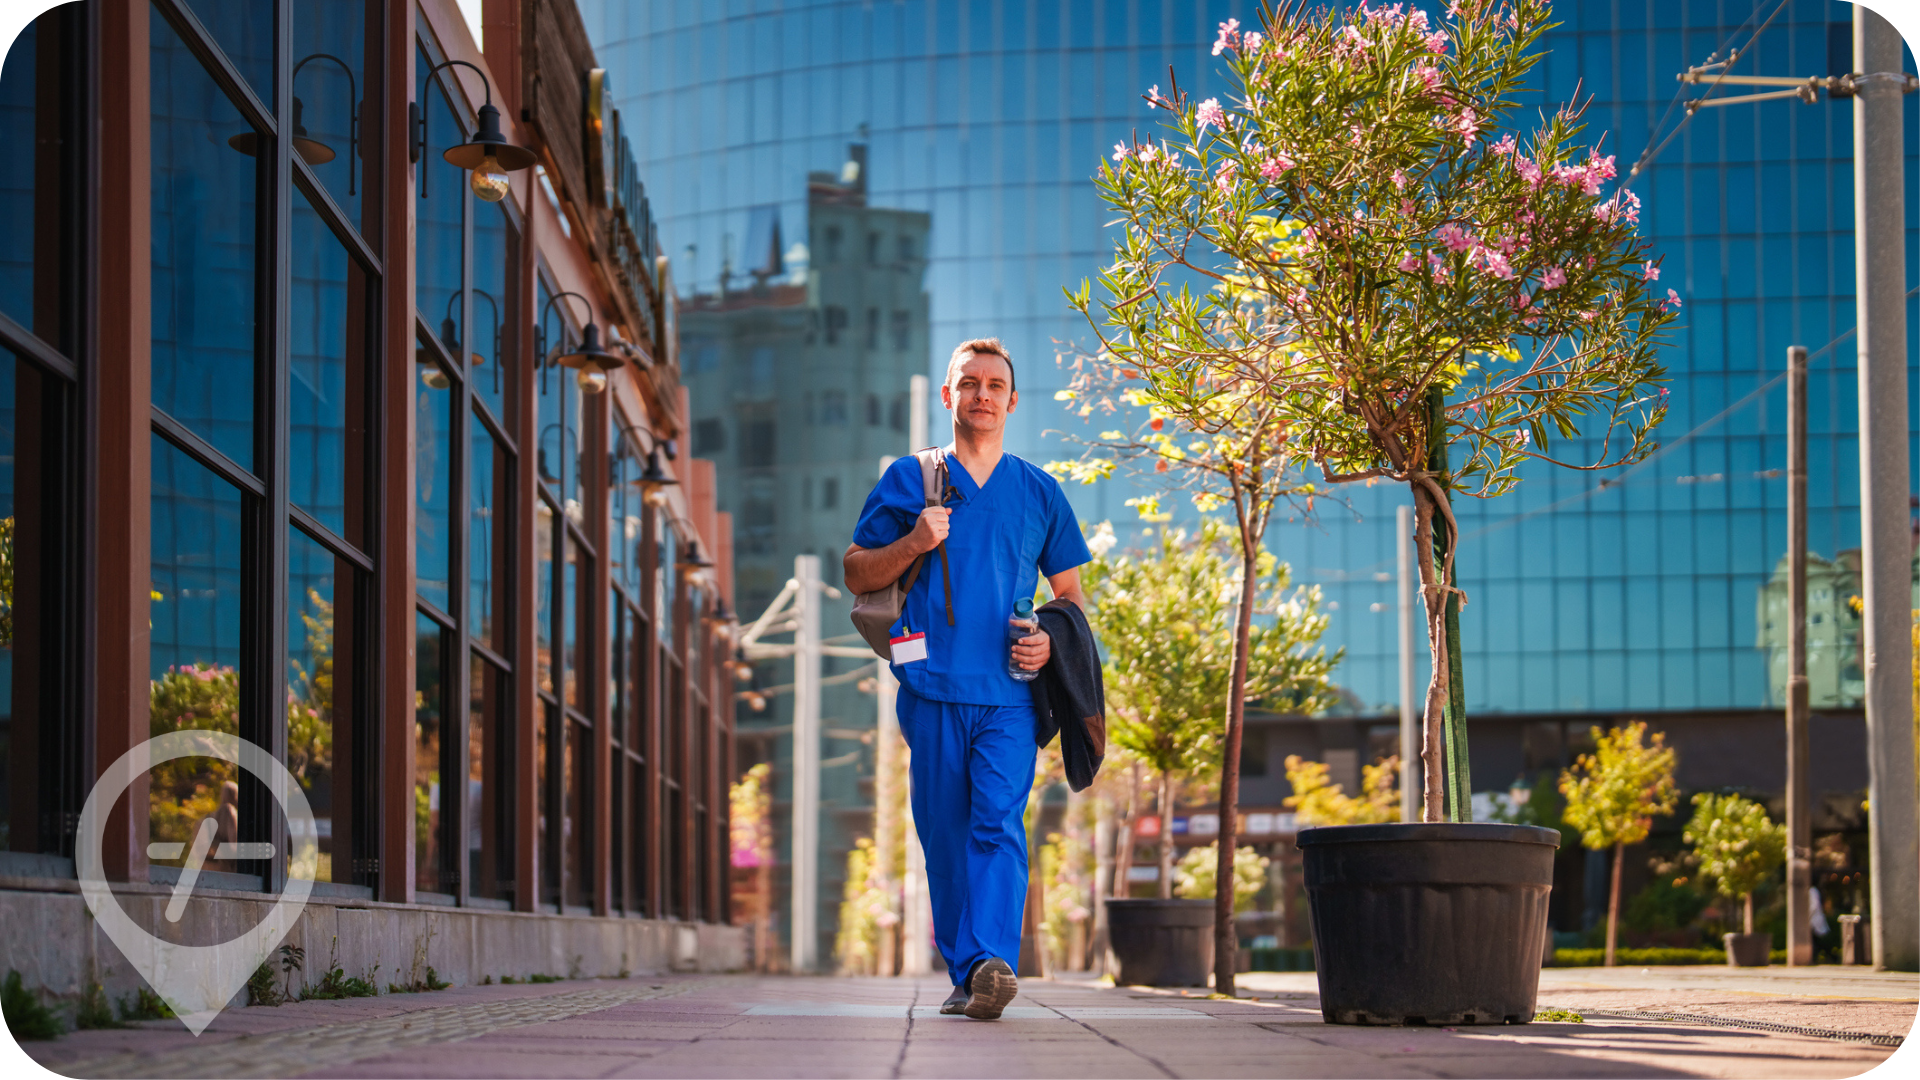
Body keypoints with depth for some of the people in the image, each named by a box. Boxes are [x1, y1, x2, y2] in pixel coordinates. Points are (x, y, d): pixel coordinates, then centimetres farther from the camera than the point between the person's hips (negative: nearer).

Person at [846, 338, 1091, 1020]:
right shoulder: (908, 480, 12)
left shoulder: (1040, 492, 15)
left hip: (1009, 690, -1)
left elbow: (1071, 592, 19)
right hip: (932, 684, 1)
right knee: (945, 832, 4)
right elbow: (857, 574, 12)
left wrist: (1052, 639, -2)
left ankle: (993, 960, -29)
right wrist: (913, 543, -7)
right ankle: (964, 973, 12)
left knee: (999, 824, -16)